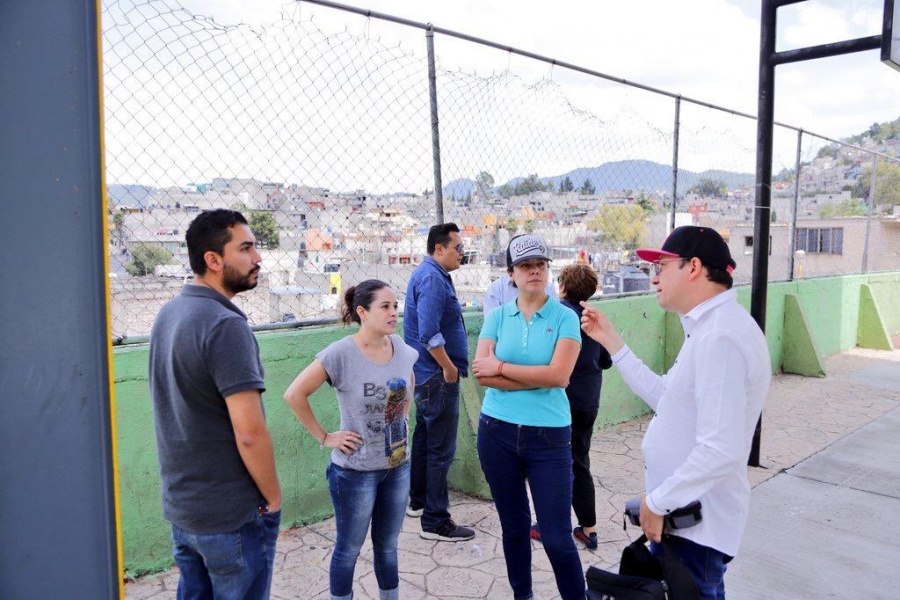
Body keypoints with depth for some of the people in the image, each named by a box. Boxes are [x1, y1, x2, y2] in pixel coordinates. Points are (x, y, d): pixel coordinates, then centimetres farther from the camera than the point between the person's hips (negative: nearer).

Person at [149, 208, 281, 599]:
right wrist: (273, 496, -11)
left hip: (179, 505, 8)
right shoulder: (226, 326, -23)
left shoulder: (168, 314, 4)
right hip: (231, 515, -8)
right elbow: (249, 434, -26)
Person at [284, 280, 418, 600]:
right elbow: (294, 394, -19)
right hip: (355, 471, -5)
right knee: (349, 549, 14)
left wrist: (402, 418, 8)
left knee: (387, 546, 21)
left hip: (398, 466, 5)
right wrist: (324, 437, -16)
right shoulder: (341, 354, -21)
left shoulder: (401, 348, -3)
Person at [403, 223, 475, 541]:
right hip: (438, 376, -11)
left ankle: (419, 501, 35)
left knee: (425, 439, 20)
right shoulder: (433, 279, -19)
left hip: (427, 375, 11)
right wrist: (449, 368, -17)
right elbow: (429, 335, -28)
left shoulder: (429, 274, 14)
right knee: (441, 449, -3)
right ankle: (435, 521, 7)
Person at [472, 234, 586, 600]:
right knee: (514, 527, 17)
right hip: (497, 432, 3)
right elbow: (481, 373, -9)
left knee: (557, 537, 1)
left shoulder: (565, 317, -4)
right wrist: (538, 378, -15)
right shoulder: (497, 316, 2)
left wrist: (502, 367, -11)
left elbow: (559, 375, -17)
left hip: (549, 436, -2)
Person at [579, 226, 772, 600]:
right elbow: (663, 396, 13)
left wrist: (657, 502, -19)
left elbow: (720, 451, -30)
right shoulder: (708, 328, 9)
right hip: (680, 513, 10)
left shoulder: (720, 338, -26)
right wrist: (611, 341, 12)